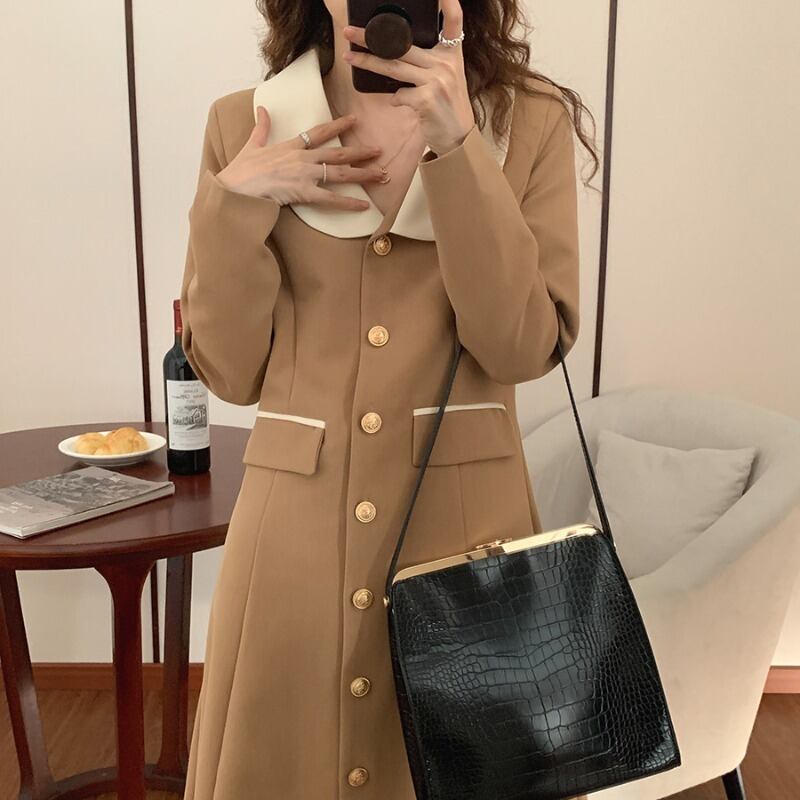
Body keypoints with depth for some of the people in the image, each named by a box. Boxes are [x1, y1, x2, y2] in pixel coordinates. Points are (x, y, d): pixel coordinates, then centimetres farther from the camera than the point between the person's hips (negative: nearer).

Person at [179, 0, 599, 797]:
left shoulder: (531, 120, -1)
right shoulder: (244, 124, 1)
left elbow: (523, 346, -12)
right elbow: (230, 372, 0)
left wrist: (455, 145, -18)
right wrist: (232, 203, -12)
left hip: (465, 520, 0)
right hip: (296, 529, 1)